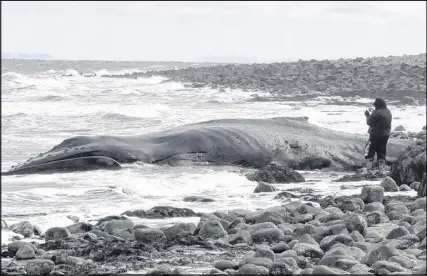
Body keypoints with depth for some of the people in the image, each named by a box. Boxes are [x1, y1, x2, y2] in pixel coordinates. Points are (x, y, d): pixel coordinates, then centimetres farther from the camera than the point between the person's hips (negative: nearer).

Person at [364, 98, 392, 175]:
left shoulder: (376, 113, -19)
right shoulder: (388, 112, 7)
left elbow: (369, 122, -16)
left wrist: (367, 115, 2)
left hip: (375, 135, -7)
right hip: (385, 135, 7)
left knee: (369, 152, 4)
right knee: (382, 153, 14)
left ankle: (369, 170, 1)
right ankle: (381, 171, 14)